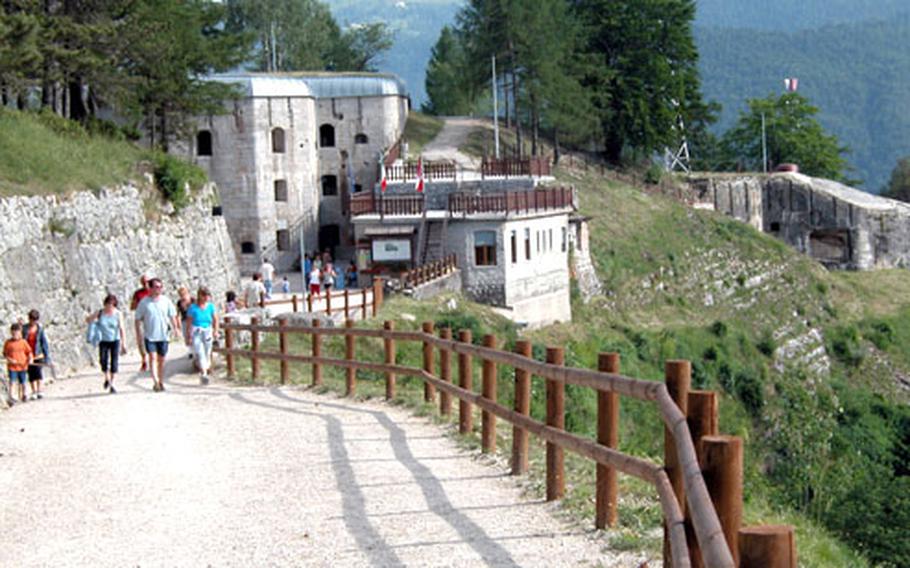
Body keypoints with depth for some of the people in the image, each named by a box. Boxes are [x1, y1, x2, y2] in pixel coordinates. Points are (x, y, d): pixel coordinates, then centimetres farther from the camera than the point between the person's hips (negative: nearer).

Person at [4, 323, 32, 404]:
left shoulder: (23, 342, 1)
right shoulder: (8, 343, -1)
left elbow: (29, 352, 6)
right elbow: (5, 354, 1)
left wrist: (30, 359, -11)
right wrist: (10, 359, -15)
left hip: (22, 366, 2)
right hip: (12, 367, -2)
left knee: (22, 383, 12)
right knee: (12, 382, -11)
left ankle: (22, 396, 31)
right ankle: (10, 398, -11)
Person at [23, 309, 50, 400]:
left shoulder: (40, 328, -2)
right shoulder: (24, 329, -3)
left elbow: (44, 342, 3)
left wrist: (47, 356, 1)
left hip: (38, 355, -1)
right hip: (28, 356, 1)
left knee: (38, 372, -15)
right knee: (31, 375, 5)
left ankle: (39, 391, -9)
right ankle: (34, 393, 16)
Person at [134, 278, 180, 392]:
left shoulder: (166, 301, 3)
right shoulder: (144, 302, -3)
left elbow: (172, 316, 8)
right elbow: (138, 318, 2)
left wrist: (175, 328, -4)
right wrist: (138, 332, -5)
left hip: (163, 335, 2)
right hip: (150, 336, -2)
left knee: (161, 359, 10)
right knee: (153, 357, -14)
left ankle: (161, 382, 22)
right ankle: (156, 382, -20)